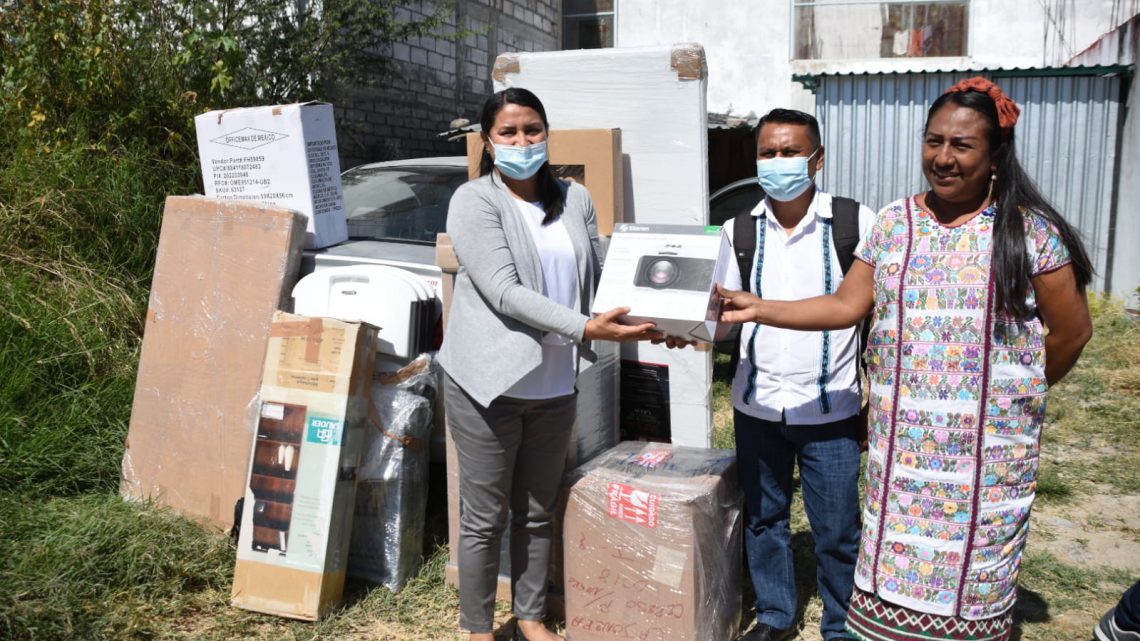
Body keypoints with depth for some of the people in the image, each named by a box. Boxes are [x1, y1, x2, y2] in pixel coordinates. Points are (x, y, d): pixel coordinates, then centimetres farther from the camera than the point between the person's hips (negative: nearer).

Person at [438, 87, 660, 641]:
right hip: (489, 383, -5)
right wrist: (586, 328, -27)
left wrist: (646, 319, -9)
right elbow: (504, 291, -19)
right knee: (485, 519, 7)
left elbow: (598, 277, 9)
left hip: (554, 385, 5)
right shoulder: (474, 201, -8)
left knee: (537, 513, 18)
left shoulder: (575, 199, 9)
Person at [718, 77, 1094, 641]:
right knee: (893, 565, 8)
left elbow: (1072, 331, 2)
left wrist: (1021, 393, 9)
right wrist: (757, 309, -7)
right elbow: (846, 306, 2)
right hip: (901, 440, 3)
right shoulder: (893, 223, 4)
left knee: (972, 565, 6)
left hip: (988, 444, -2)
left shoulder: (1029, 231, -5)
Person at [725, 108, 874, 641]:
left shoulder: (856, 223, -7)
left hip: (831, 409, -3)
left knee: (836, 529, 8)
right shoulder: (739, 231, 2)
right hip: (756, 405, 3)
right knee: (763, 518, 16)